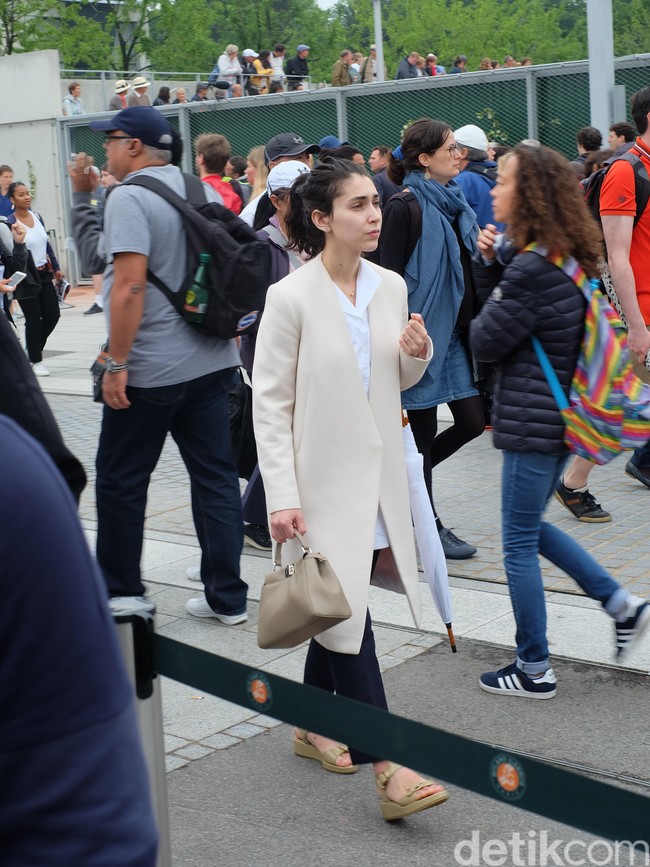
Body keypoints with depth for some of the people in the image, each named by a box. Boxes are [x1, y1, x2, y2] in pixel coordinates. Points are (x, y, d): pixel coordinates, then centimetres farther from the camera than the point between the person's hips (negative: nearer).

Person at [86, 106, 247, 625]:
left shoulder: (129, 198, -12)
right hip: (213, 362, 7)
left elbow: (131, 284, -21)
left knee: (121, 481, 7)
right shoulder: (204, 192, 11)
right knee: (216, 475, 8)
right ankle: (227, 596, 12)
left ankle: (120, 591, 18)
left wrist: (117, 363, -17)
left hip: (150, 368, -7)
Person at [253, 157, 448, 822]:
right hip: (323, 479, -6)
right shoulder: (291, 297, -13)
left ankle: (312, 727, 34)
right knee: (347, 613, -5)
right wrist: (282, 498, -17)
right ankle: (388, 770, -2)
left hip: (378, 472, 6)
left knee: (341, 608, 16)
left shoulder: (390, 287, 4)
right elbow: (269, 405, -11)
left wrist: (417, 355, -7)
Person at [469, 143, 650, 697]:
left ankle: (535, 671, 14)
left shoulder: (532, 268, -22)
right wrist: (490, 263, 1)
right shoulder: (568, 257, 8)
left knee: (519, 544, 3)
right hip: (563, 413, 10)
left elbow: (486, 342, -15)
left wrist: (492, 295, 4)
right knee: (530, 528, 23)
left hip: (533, 420, -10)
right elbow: (505, 304, 16)